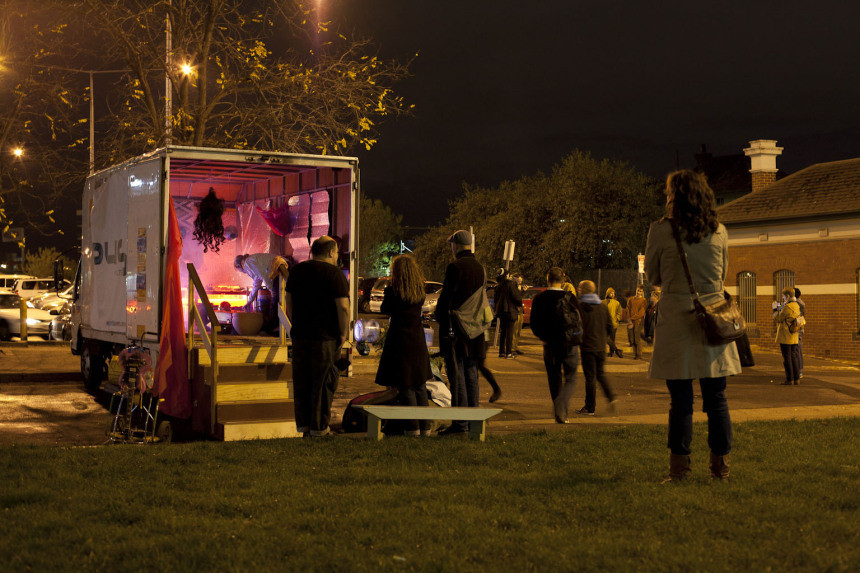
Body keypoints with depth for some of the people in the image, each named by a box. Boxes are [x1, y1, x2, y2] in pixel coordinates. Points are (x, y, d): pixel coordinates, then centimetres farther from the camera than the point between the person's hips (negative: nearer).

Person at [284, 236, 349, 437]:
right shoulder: (334, 273, -10)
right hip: (326, 336, -5)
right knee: (323, 382, 3)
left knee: (301, 381, 13)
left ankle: (302, 423, 18)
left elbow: (288, 301, 15)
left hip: (300, 334, 5)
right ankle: (318, 426, 7)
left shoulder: (297, 270, 9)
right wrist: (344, 333, -7)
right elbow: (343, 307, -16)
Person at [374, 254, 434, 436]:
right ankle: (425, 427, 15)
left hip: (400, 340, -5)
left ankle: (413, 427, -1)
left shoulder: (393, 291, -12)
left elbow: (384, 310, 1)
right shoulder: (420, 291, 2)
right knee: (420, 385, 13)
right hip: (418, 341, 5)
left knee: (405, 386, 1)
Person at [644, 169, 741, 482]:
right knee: (716, 399, 8)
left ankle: (679, 468, 3)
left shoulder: (661, 230, -5)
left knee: (681, 400, 1)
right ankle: (721, 467, 12)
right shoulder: (719, 231, 4)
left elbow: (652, 277, 6)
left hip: (676, 321, -3)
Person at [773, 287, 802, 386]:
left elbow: (777, 319, -14)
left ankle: (789, 379, 1)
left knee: (787, 358, -2)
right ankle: (796, 378, 16)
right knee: (794, 356, 13)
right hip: (794, 337, 9)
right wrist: (780, 308, 15)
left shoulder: (787, 307, -19)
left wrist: (775, 309, -1)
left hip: (785, 337, -9)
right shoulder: (796, 306, 10)